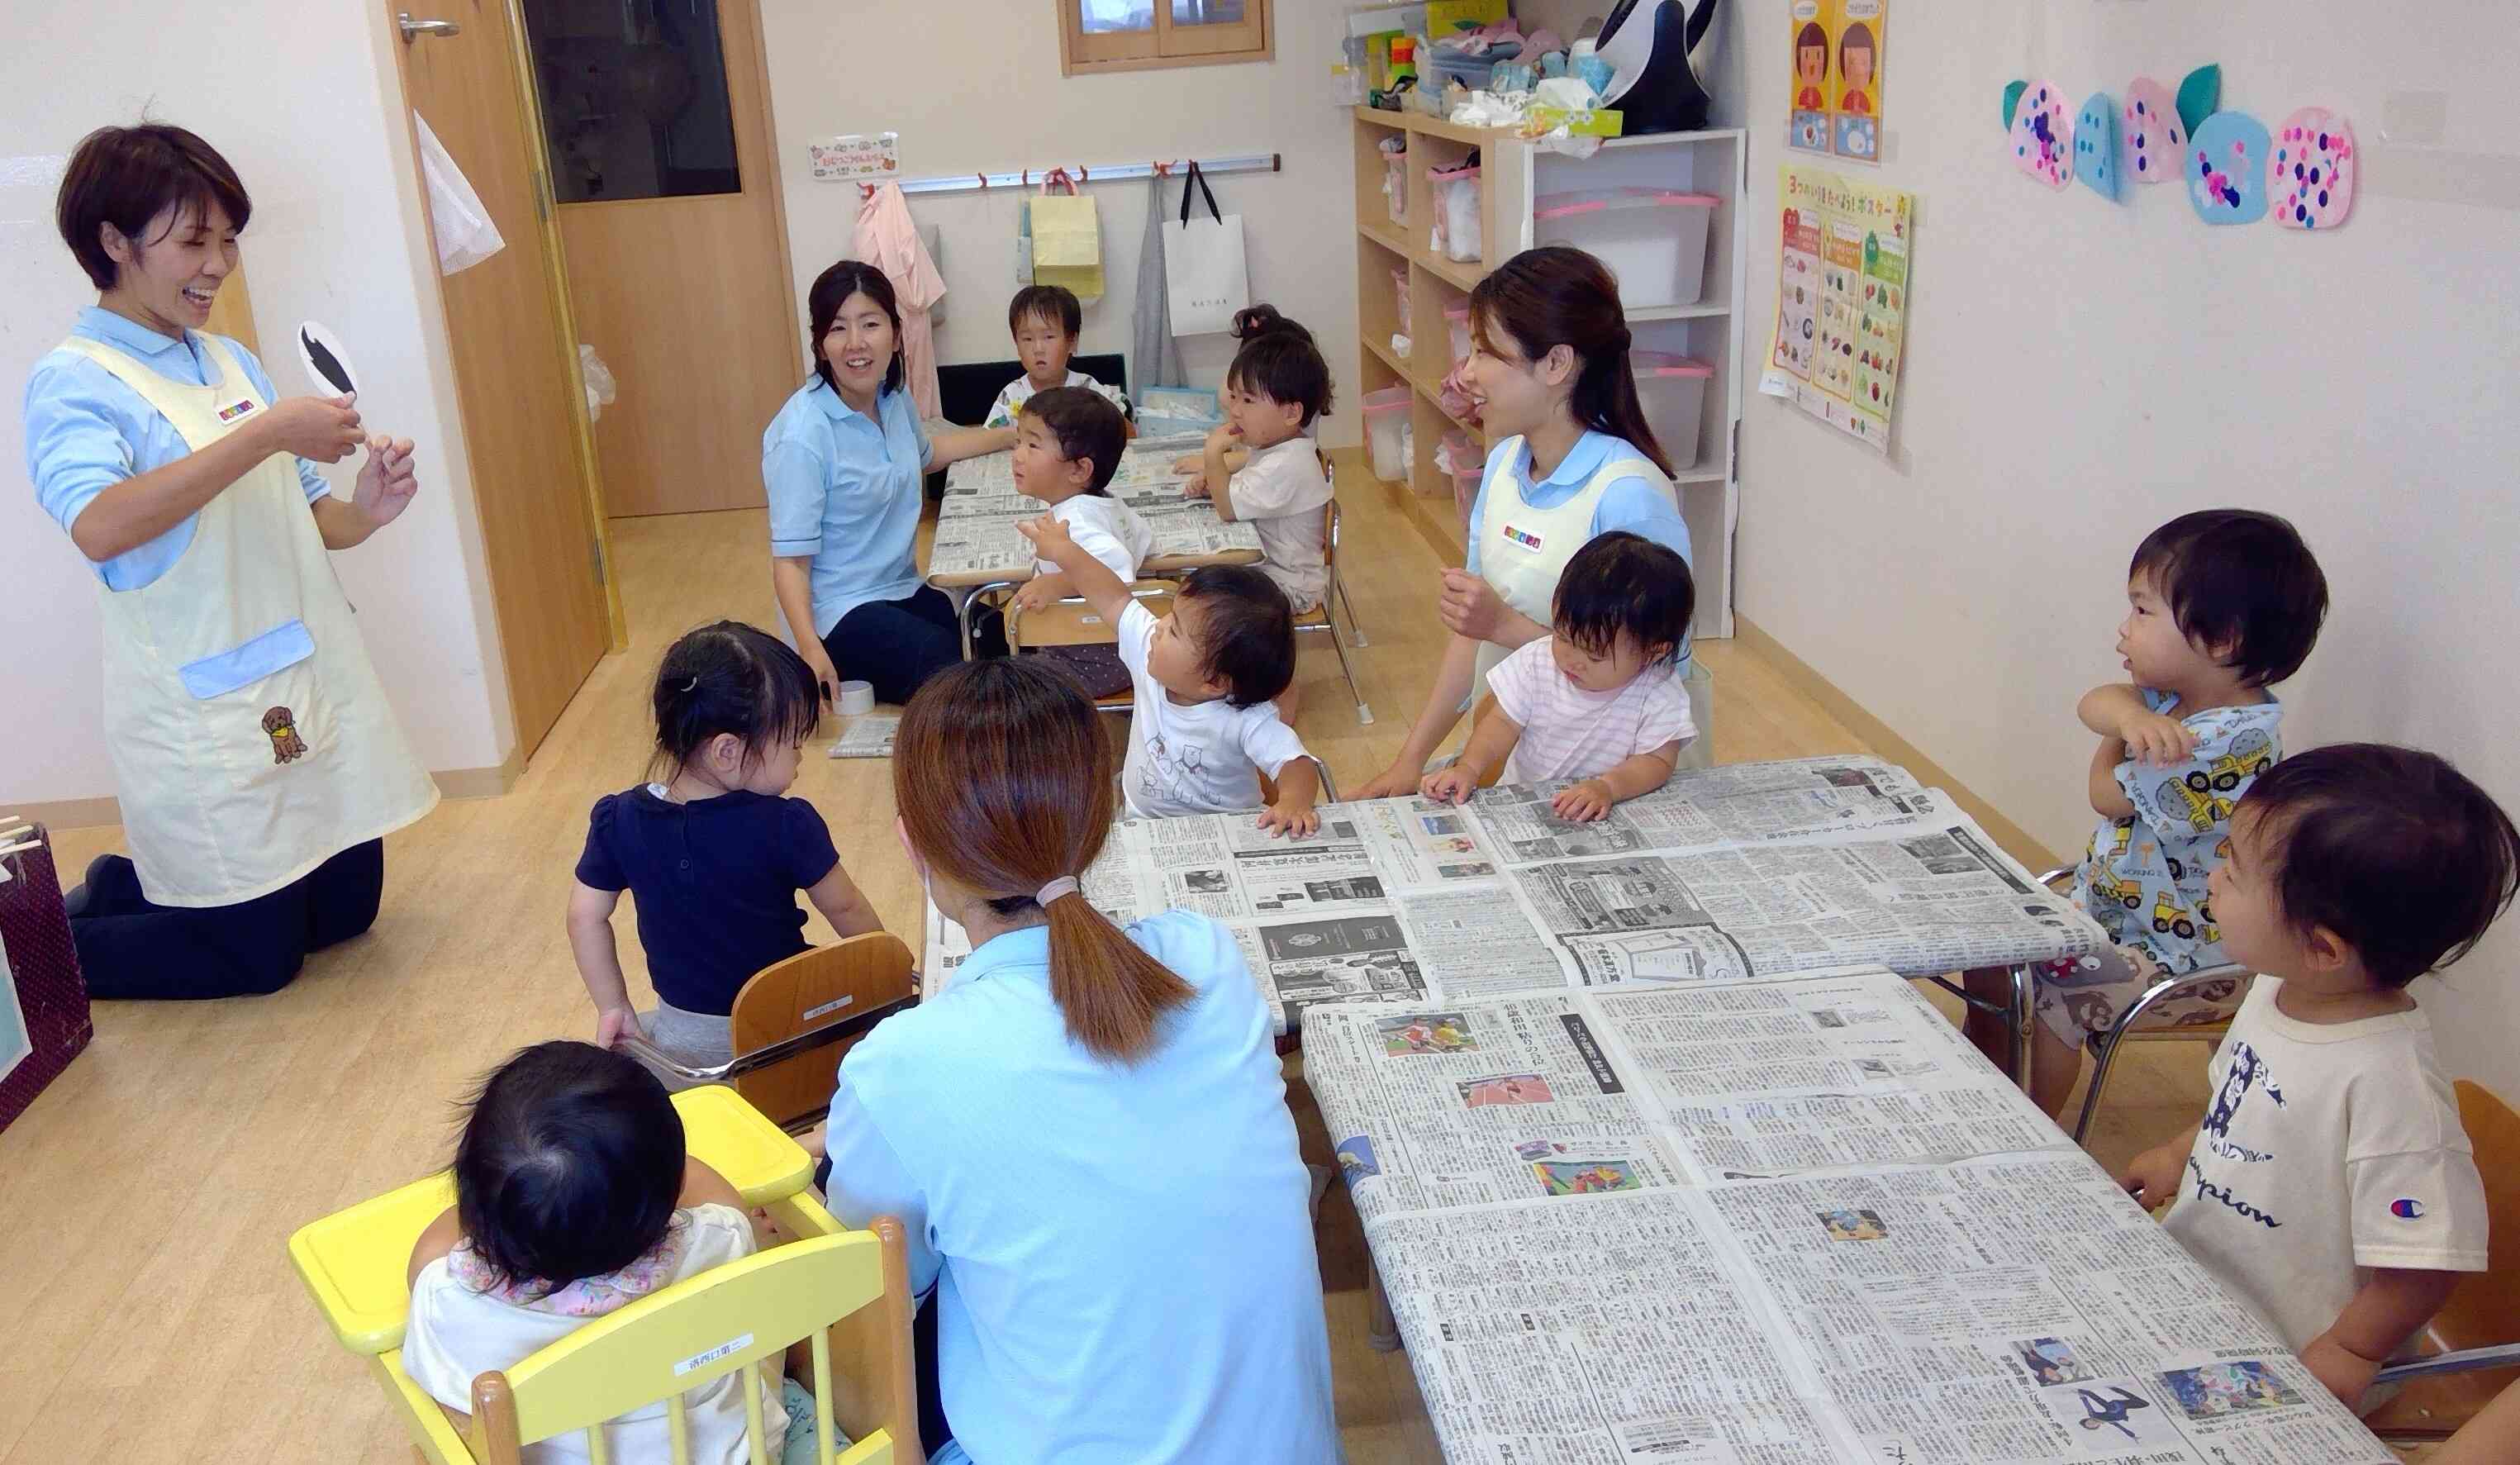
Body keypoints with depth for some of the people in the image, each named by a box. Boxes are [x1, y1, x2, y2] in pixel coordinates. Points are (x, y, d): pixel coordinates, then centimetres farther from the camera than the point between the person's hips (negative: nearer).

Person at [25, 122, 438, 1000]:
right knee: (256, 955, 3)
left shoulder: (231, 362, 10)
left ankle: (121, 886, 34)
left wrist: (364, 513, -9)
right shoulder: (73, 382, -12)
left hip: (313, 690, 7)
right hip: (203, 720, -7)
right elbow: (101, 526, -30)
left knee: (347, 909, 16)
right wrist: (270, 432, -30)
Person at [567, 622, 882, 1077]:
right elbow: (847, 911, -7)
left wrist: (613, 1007, 9)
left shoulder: (620, 821, -12)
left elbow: (586, 918, -3)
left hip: (687, 1037, 3)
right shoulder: (787, 827, -21)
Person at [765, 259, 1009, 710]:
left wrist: (1011, 436, 31)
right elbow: (790, 560, -20)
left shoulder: (894, 399, 4)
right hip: (840, 611, -9)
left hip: (902, 591, 9)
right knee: (949, 665, -33)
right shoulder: (803, 435, -21)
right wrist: (810, 649, -35)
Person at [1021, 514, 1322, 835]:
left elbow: (1296, 763, -35)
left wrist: (1293, 802, -57)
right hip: (1141, 825, 2)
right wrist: (1064, 551, 11)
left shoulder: (1249, 721, -27)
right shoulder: (1150, 651, -11)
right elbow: (1116, 600, 3)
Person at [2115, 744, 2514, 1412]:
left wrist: (2345, 1357, -14)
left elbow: (2423, 1265, -24)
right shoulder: (2280, 990, -4)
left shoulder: (2388, 1080, -31)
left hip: (2278, 1364, -8)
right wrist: (2182, 1155, 26)